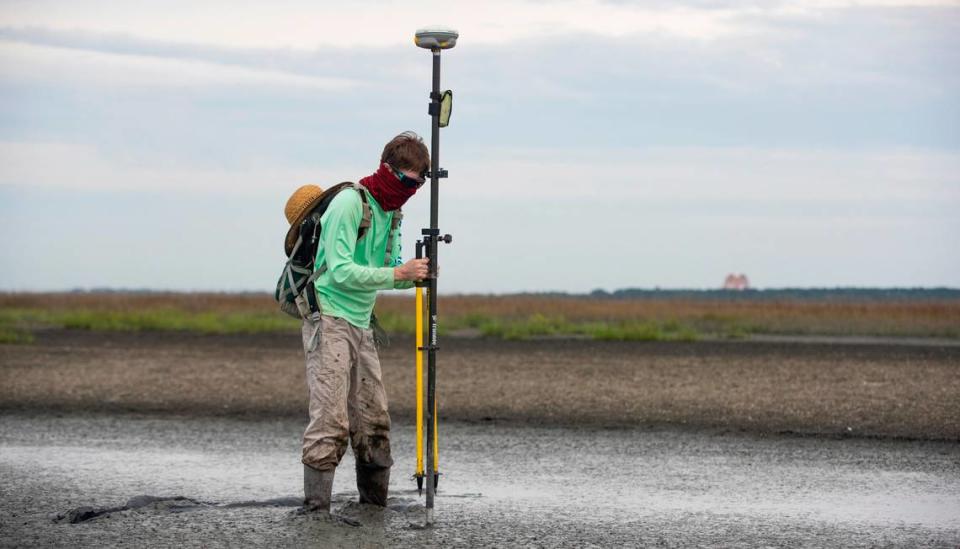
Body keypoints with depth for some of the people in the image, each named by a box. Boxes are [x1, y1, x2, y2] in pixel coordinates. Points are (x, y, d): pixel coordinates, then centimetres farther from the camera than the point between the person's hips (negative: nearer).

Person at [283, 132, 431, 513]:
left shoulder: (391, 212, 13)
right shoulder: (350, 203, -14)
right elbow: (341, 272, -21)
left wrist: (412, 275, -5)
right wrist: (399, 273, -25)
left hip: (360, 325, 9)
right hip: (329, 322, -9)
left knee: (373, 421, 8)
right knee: (330, 420, -15)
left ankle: (374, 507, 15)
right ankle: (316, 507, -15)